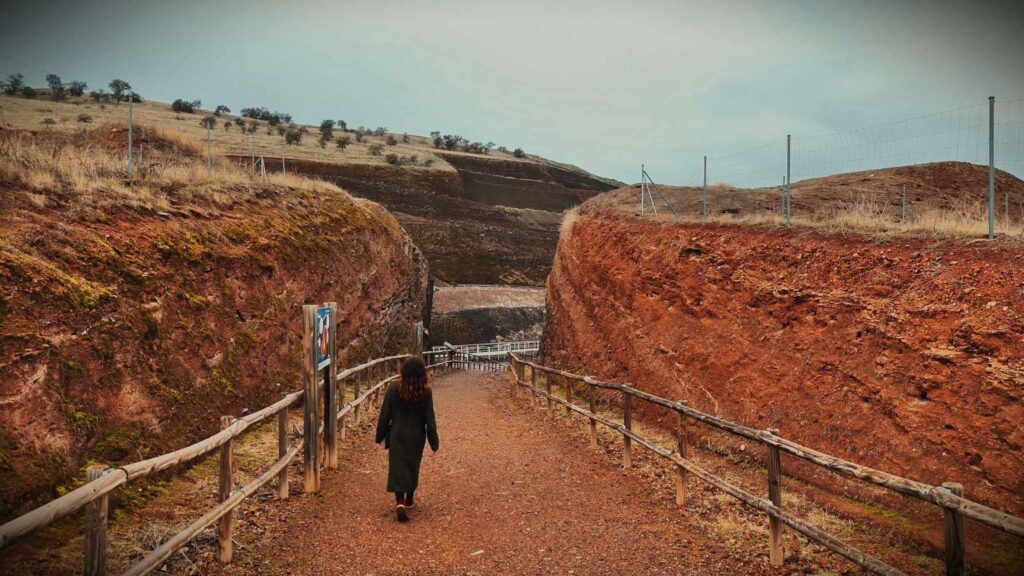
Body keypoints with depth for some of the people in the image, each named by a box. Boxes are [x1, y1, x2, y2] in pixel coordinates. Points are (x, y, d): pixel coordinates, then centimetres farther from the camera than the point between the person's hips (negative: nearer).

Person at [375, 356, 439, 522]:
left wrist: (380, 435, 6)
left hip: (397, 435, -2)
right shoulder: (425, 391, -10)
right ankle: (409, 499, 33)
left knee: (398, 466, 2)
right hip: (417, 436, 2)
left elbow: (385, 414, -6)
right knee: (413, 466, 19)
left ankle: (400, 501, -14)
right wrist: (433, 441, 2)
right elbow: (429, 418, -6)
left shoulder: (394, 388, -13)